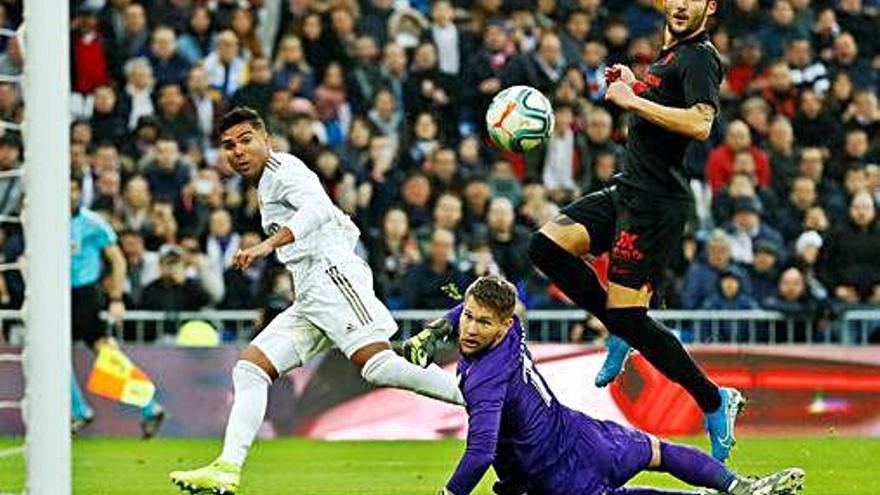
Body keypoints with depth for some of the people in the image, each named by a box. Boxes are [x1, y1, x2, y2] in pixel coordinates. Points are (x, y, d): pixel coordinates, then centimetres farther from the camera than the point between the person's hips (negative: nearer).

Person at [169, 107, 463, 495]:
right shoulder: (266, 186, 29)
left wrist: (270, 244, -33)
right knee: (249, 370, 1)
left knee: (379, 367, -27)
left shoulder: (282, 169, 1)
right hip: (309, 302, 10)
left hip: (332, 275, -10)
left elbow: (319, 207, -22)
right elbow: (347, 228, 35)